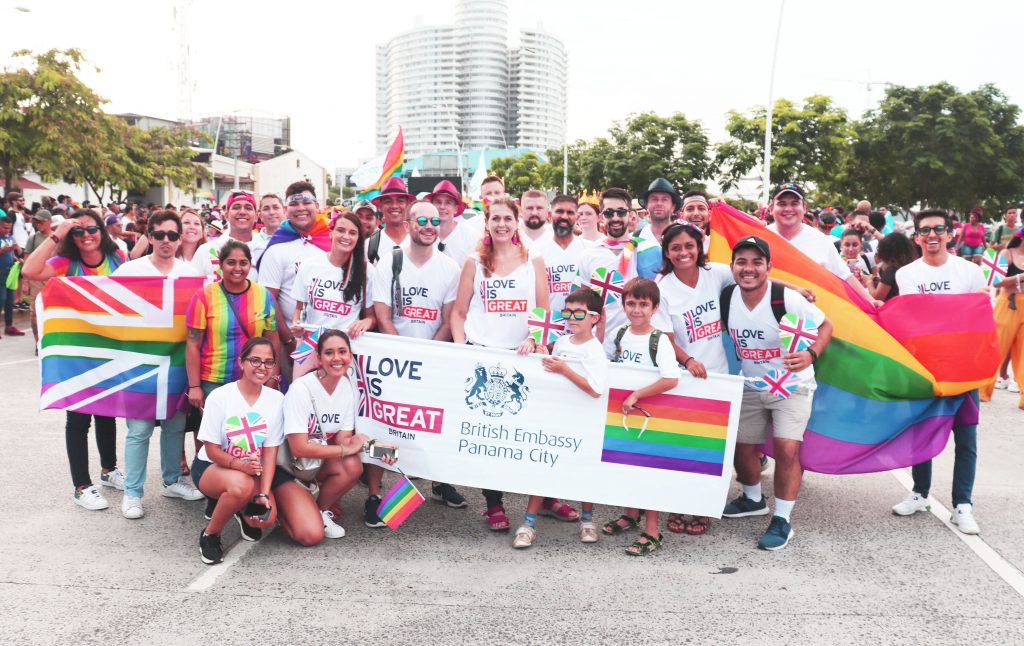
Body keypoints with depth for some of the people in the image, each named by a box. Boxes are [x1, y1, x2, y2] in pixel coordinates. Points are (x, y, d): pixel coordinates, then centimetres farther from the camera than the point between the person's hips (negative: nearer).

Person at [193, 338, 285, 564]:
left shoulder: (276, 399, -10)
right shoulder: (220, 396, -18)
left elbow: (270, 451, -9)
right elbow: (212, 450, -14)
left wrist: (264, 494, -20)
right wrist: (240, 465, -34)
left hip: (253, 470, 3)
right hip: (211, 466, -3)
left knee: (266, 517, -23)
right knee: (242, 485, -37)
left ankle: (242, 509, 15)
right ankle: (210, 534, -9)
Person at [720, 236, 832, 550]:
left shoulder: (786, 299, -24)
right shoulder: (726, 298, -11)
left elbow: (825, 325, -14)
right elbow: (719, 329, 8)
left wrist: (811, 354, -32)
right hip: (751, 387, 5)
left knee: (786, 449, -16)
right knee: (740, 445, 11)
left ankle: (782, 521, 1)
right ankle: (754, 499, 40)